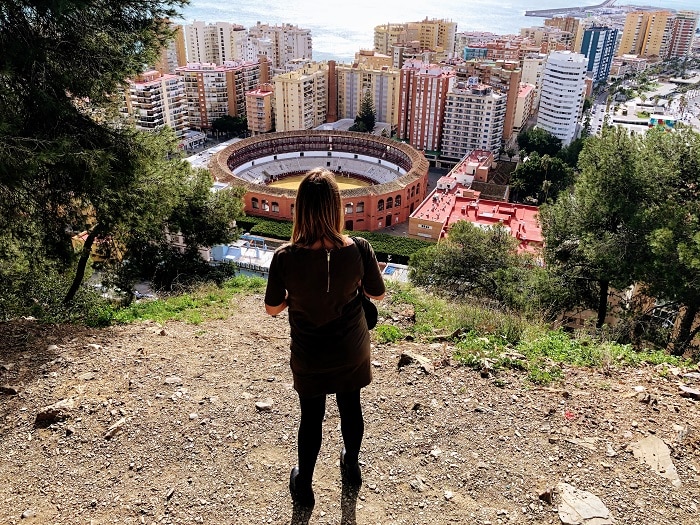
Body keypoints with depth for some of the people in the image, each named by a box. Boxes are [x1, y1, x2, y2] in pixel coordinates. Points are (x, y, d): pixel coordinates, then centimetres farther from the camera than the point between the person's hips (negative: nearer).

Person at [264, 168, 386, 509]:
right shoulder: (358, 249, -24)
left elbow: (272, 308, -10)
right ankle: (351, 467, 51)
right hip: (351, 352, 1)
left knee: (311, 419, 20)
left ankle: (303, 486, 40)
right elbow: (378, 294, -7)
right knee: (351, 408, 25)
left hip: (309, 357, -1)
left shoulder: (285, 258, -26)